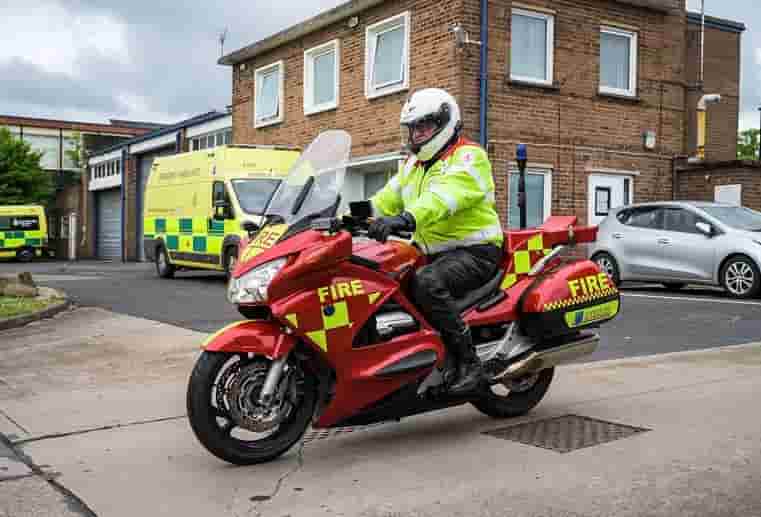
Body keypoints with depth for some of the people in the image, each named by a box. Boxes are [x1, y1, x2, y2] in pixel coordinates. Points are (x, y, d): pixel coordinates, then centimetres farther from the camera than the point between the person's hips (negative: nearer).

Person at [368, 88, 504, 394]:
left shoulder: (468, 156, -9)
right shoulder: (413, 165, 20)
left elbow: (445, 194, -29)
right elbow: (388, 198, 13)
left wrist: (408, 218, -45)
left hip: (474, 251, -8)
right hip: (433, 253, 8)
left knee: (427, 282, -35)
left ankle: (468, 361, -26)